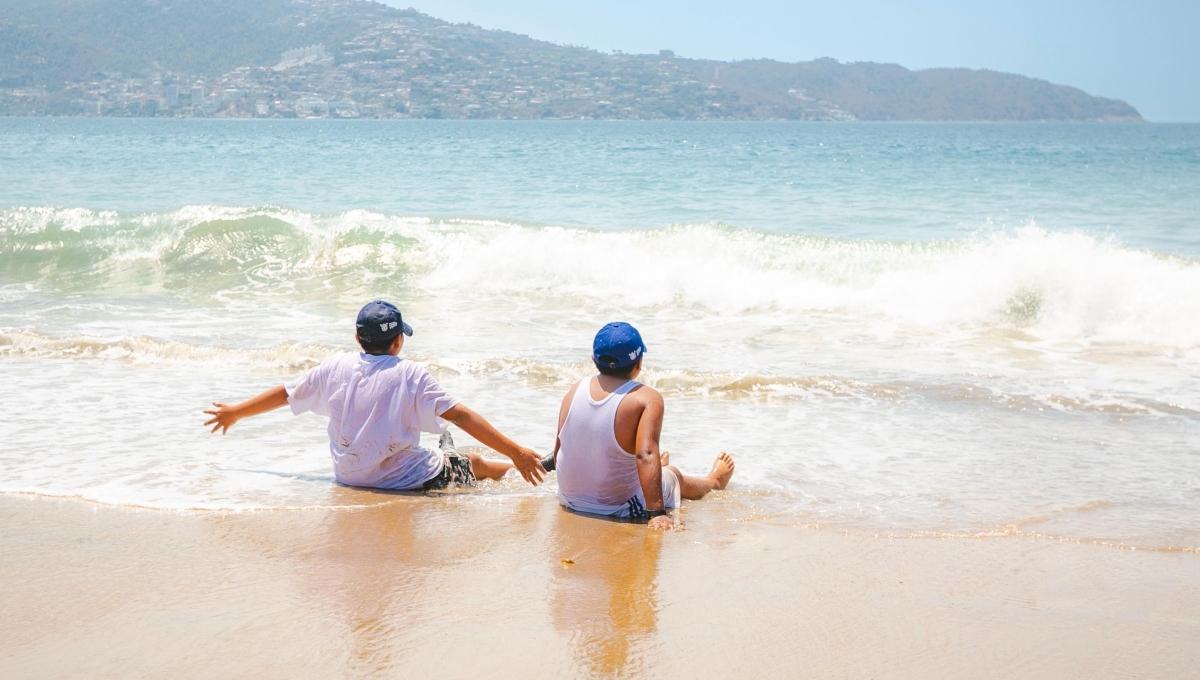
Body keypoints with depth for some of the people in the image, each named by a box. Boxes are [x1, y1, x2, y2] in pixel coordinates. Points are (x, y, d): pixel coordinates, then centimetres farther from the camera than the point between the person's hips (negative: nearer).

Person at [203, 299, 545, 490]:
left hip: (348, 475, 5)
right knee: (473, 463, 19)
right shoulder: (411, 375, -16)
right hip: (404, 482, -5)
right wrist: (516, 452, -19)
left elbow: (284, 393, 10)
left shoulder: (336, 368, -2)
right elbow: (462, 415, -20)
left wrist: (234, 412, 26)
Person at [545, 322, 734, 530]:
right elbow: (646, 454, -32)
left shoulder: (575, 390, -6)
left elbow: (559, 449, 3)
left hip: (571, 501, 5)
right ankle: (713, 481, 59)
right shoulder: (647, 398, -21)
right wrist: (657, 512, -33)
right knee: (673, 475, 27)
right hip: (621, 508, -5)